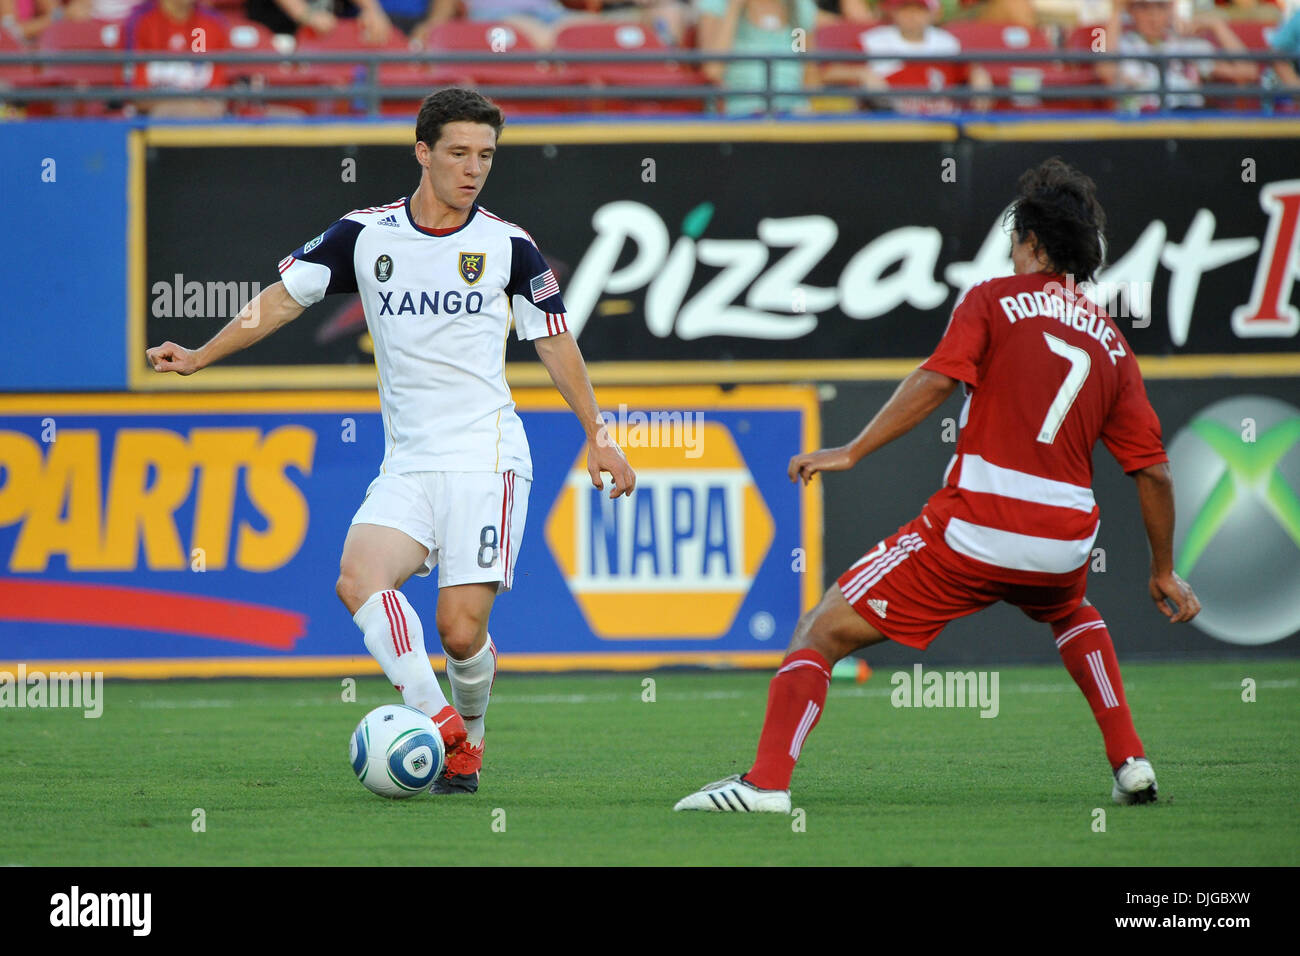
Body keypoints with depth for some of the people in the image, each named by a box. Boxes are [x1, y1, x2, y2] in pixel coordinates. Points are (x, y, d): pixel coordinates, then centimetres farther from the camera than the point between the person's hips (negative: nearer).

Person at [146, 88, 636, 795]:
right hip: (407, 466, 2)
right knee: (359, 578, -26)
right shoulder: (366, 234, 5)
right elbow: (286, 296, 14)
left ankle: (468, 741, 17)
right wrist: (200, 357, 10)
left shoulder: (508, 246, 3)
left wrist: (597, 434, 11)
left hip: (487, 459, -2)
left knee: (462, 630, -12)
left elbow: (554, 340, 13)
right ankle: (436, 721, -25)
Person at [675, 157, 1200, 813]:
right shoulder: (1111, 342, 15)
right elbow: (1154, 471, 12)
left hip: (974, 528, -5)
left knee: (822, 630, 1)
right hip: (1063, 542, 5)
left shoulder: (993, 300, 5)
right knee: (1070, 613, 41)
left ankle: (767, 783, -15)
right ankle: (1130, 764, 28)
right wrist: (1163, 572, 22)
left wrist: (852, 452, -14)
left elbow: (936, 380, -13)